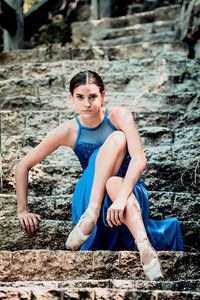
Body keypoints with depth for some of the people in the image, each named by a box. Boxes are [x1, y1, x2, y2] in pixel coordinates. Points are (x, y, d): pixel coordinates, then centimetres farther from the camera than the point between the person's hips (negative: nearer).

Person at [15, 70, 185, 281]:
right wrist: (22, 211, -1)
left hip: (129, 189, -1)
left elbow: (139, 159, -24)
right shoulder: (69, 131, -6)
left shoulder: (119, 116, -10)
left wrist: (121, 198, -38)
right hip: (90, 195, 1)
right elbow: (23, 166, 1)